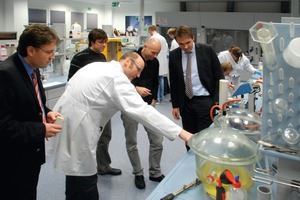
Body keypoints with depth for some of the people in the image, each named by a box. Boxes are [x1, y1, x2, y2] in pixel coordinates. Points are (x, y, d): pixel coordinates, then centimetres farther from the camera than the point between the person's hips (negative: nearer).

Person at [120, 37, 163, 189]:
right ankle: (138, 174, 22)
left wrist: (154, 100, 7)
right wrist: (136, 88, -23)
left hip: (147, 106, 4)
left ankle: (155, 173, 19)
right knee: (131, 142, 5)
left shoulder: (155, 62, 5)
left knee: (157, 140, 1)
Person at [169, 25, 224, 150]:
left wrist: (217, 101, -8)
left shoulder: (207, 50, -5)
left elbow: (219, 76, -2)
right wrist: (175, 105, 6)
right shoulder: (173, 55, 1)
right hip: (186, 103, 3)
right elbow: (173, 82, 8)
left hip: (205, 101, -3)